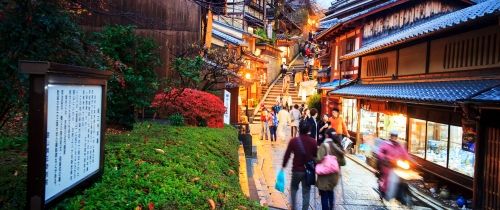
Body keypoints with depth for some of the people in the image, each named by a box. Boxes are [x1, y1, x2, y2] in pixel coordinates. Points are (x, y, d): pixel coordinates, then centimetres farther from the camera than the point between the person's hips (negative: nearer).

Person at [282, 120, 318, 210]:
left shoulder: (293, 141, -12)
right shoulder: (313, 141, -6)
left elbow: (287, 155, -7)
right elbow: (316, 156, 1)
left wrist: (283, 166, 6)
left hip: (296, 170, -1)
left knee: (294, 188, 21)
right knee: (306, 191, 11)